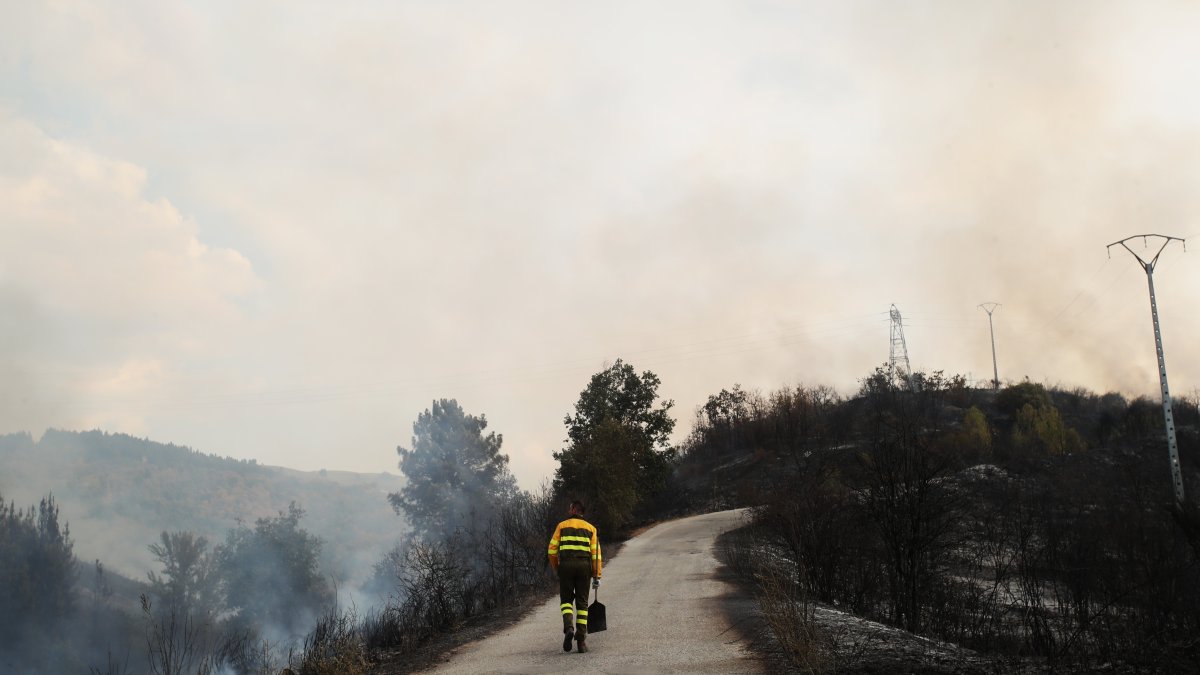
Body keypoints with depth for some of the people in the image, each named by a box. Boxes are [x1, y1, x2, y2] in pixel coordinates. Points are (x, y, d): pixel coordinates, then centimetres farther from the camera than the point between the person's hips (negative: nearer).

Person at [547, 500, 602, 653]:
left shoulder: (562, 526, 10)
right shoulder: (590, 528, 12)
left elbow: (552, 550, 4)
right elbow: (596, 553, 4)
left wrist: (556, 568, 18)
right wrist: (596, 576, 5)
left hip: (566, 565, -1)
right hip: (584, 566, 1)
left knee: (566, 600, 10)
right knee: (582, 603, 9)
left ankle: (568, 627, -17)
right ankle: (581, 639, 3)